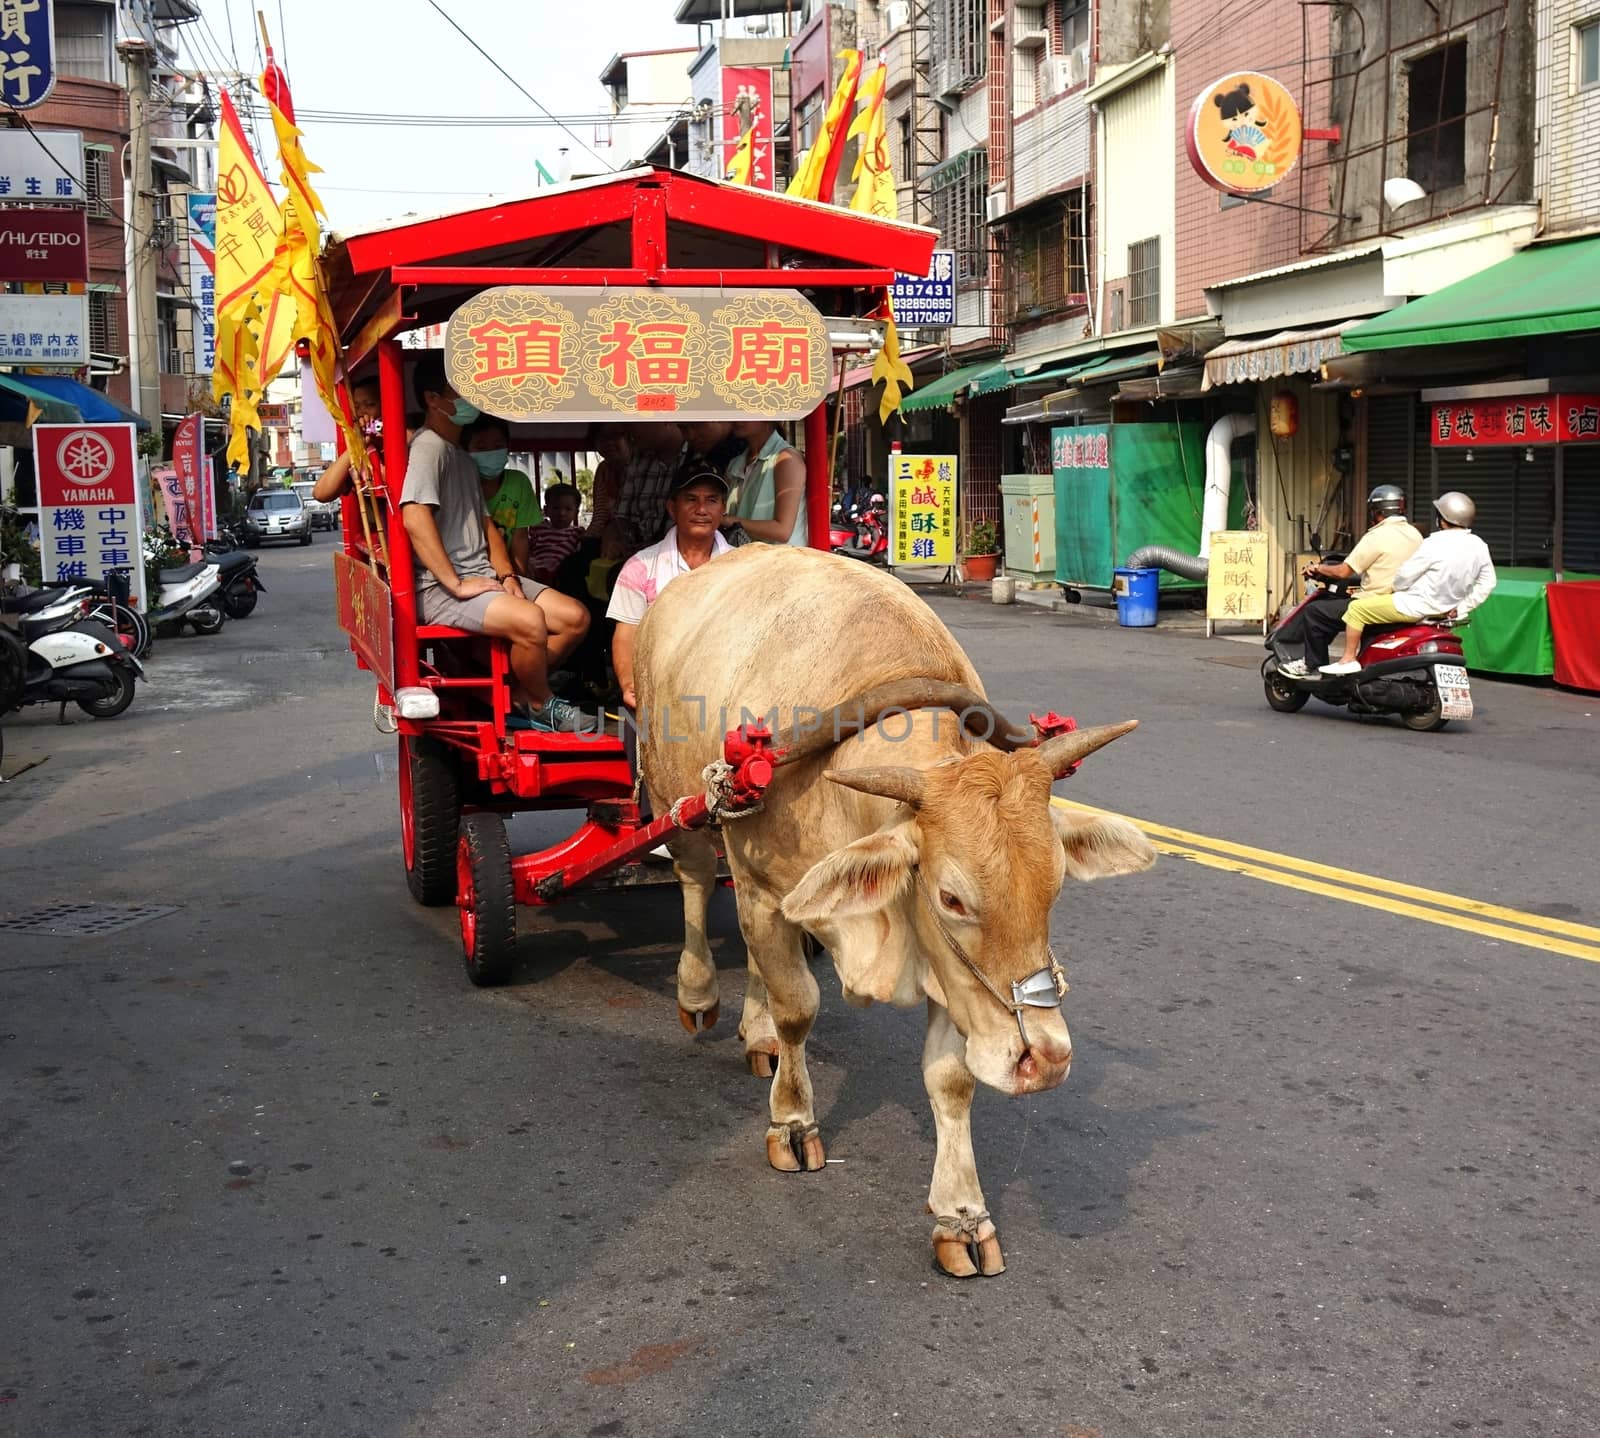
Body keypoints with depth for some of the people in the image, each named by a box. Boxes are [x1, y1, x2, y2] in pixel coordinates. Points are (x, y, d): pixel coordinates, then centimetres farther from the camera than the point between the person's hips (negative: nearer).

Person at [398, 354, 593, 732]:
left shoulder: (462, 456, 22)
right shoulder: (429, 447, -9)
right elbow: (414, 517, -23)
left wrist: (506, 575, 4)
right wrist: (456, 584, -22)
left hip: (483, 577, 10)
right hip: (441, 587, -10)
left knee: (575, 617, -5)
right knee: (530, 620, -32)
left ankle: (520, 692, 5)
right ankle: (541, 707, -7)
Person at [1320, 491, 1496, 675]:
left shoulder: (1435, 544, -22)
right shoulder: (1479, 546, -1)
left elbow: (1405, 575, -17)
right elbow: (1487, 584, 4)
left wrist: (1395, 588, 5)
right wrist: (1461, 608, 7)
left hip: (1417, 607, -8)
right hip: (1446, 609, 8)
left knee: (1356, 609, -1)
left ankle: (1349, 660, 0)